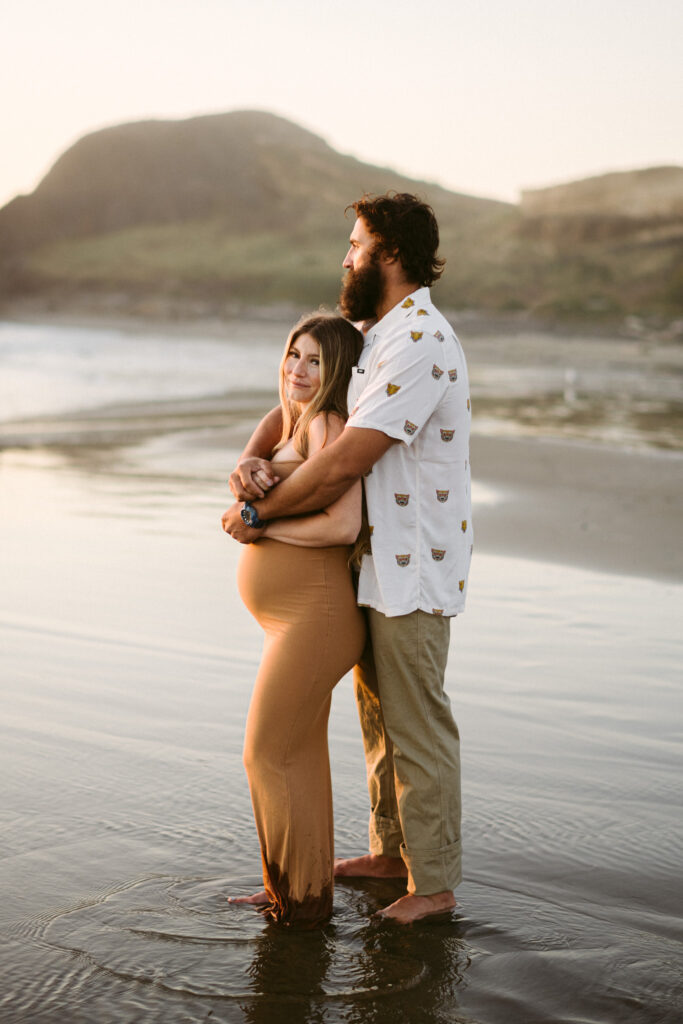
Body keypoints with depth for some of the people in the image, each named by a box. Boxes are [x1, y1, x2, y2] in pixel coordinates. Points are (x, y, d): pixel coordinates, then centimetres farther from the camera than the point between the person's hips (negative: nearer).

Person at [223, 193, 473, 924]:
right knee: (378, 713, 19)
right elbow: (295, 402, 12)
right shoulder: (367, 336, 11)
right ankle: (391, 849, 34)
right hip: (375, 562, 10)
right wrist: (250, 459, -11)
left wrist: (256, 513, -15)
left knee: (416, 725, 0)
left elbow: (343, 464, -27)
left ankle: (434, 881, 13)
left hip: (413, 570, -10)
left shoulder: (419, 345, -22)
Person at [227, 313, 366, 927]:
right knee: (300, 756, 17)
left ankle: (300, 898, 11)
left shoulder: (328, 427, -15)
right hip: (297, 622, 10)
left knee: (267, 756, -1)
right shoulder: (295, 427, 17)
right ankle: (300, 893, 29)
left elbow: (344, 525, -24)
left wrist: (260, 525, -14)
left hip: (314, 618, -10)